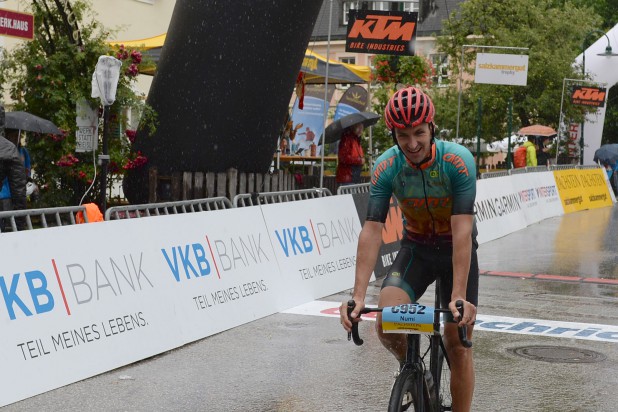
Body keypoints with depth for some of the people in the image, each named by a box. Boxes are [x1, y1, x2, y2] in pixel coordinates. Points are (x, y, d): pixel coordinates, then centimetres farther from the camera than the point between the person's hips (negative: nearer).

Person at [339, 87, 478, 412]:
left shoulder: (458, 161, -27)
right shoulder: (386, 167, -20)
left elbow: (462, 231, -32)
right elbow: (371, 231, -25)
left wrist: (459, 296, -39)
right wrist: (358, 295, -34)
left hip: (457, 250, -1)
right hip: (415, 249, 2)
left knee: (458, 345, -3)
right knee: (387, 324, -20)